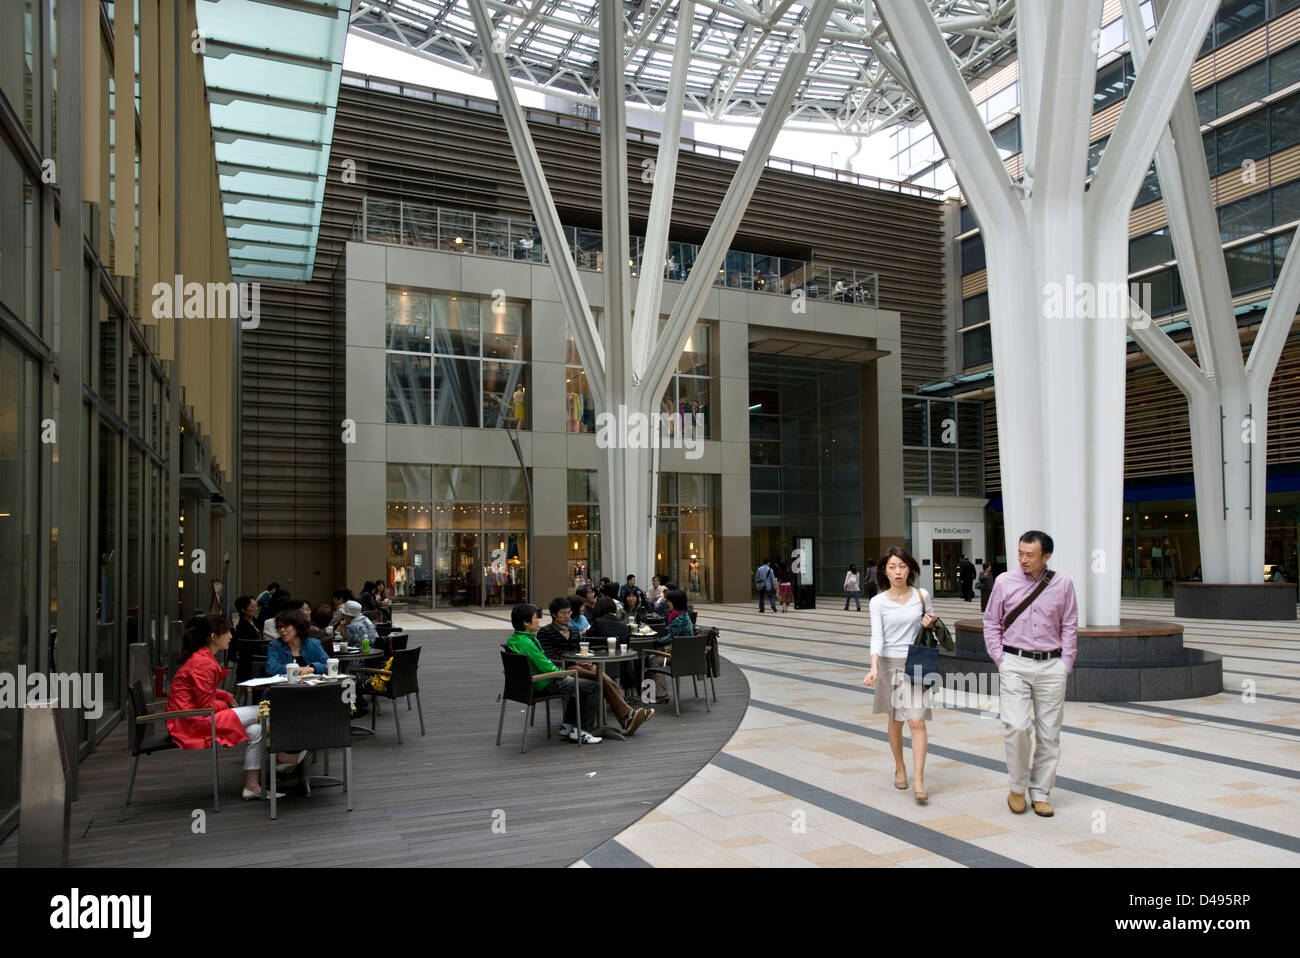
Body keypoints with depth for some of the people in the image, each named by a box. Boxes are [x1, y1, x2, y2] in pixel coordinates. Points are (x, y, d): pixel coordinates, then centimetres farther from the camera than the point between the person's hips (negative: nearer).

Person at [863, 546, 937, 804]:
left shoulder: (921, 595, 1)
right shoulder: (878, 602, -5)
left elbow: (931, 618, 19)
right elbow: (877, 637, -13)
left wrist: (930, 623, -6)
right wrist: (874, 668, -27)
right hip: (890, 663, 0)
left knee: (917, 721, -10)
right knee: (896, 720, 13)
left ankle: (918, 781, -8)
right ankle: (900, 768, 33)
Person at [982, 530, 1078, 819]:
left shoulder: (1062, 585, 5)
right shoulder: (1004, 582, 3)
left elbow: (1069, 626, 11)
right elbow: (991, 623, 9)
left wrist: (1066, 663, 3)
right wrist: (1000, 659, 1)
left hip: (1051, 666, 2)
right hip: (1015, 665, -1)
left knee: (1049, 733, 4)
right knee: (1016, 727, -12)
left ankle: (1040, 793, 17)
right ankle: (1017, 788, 8)